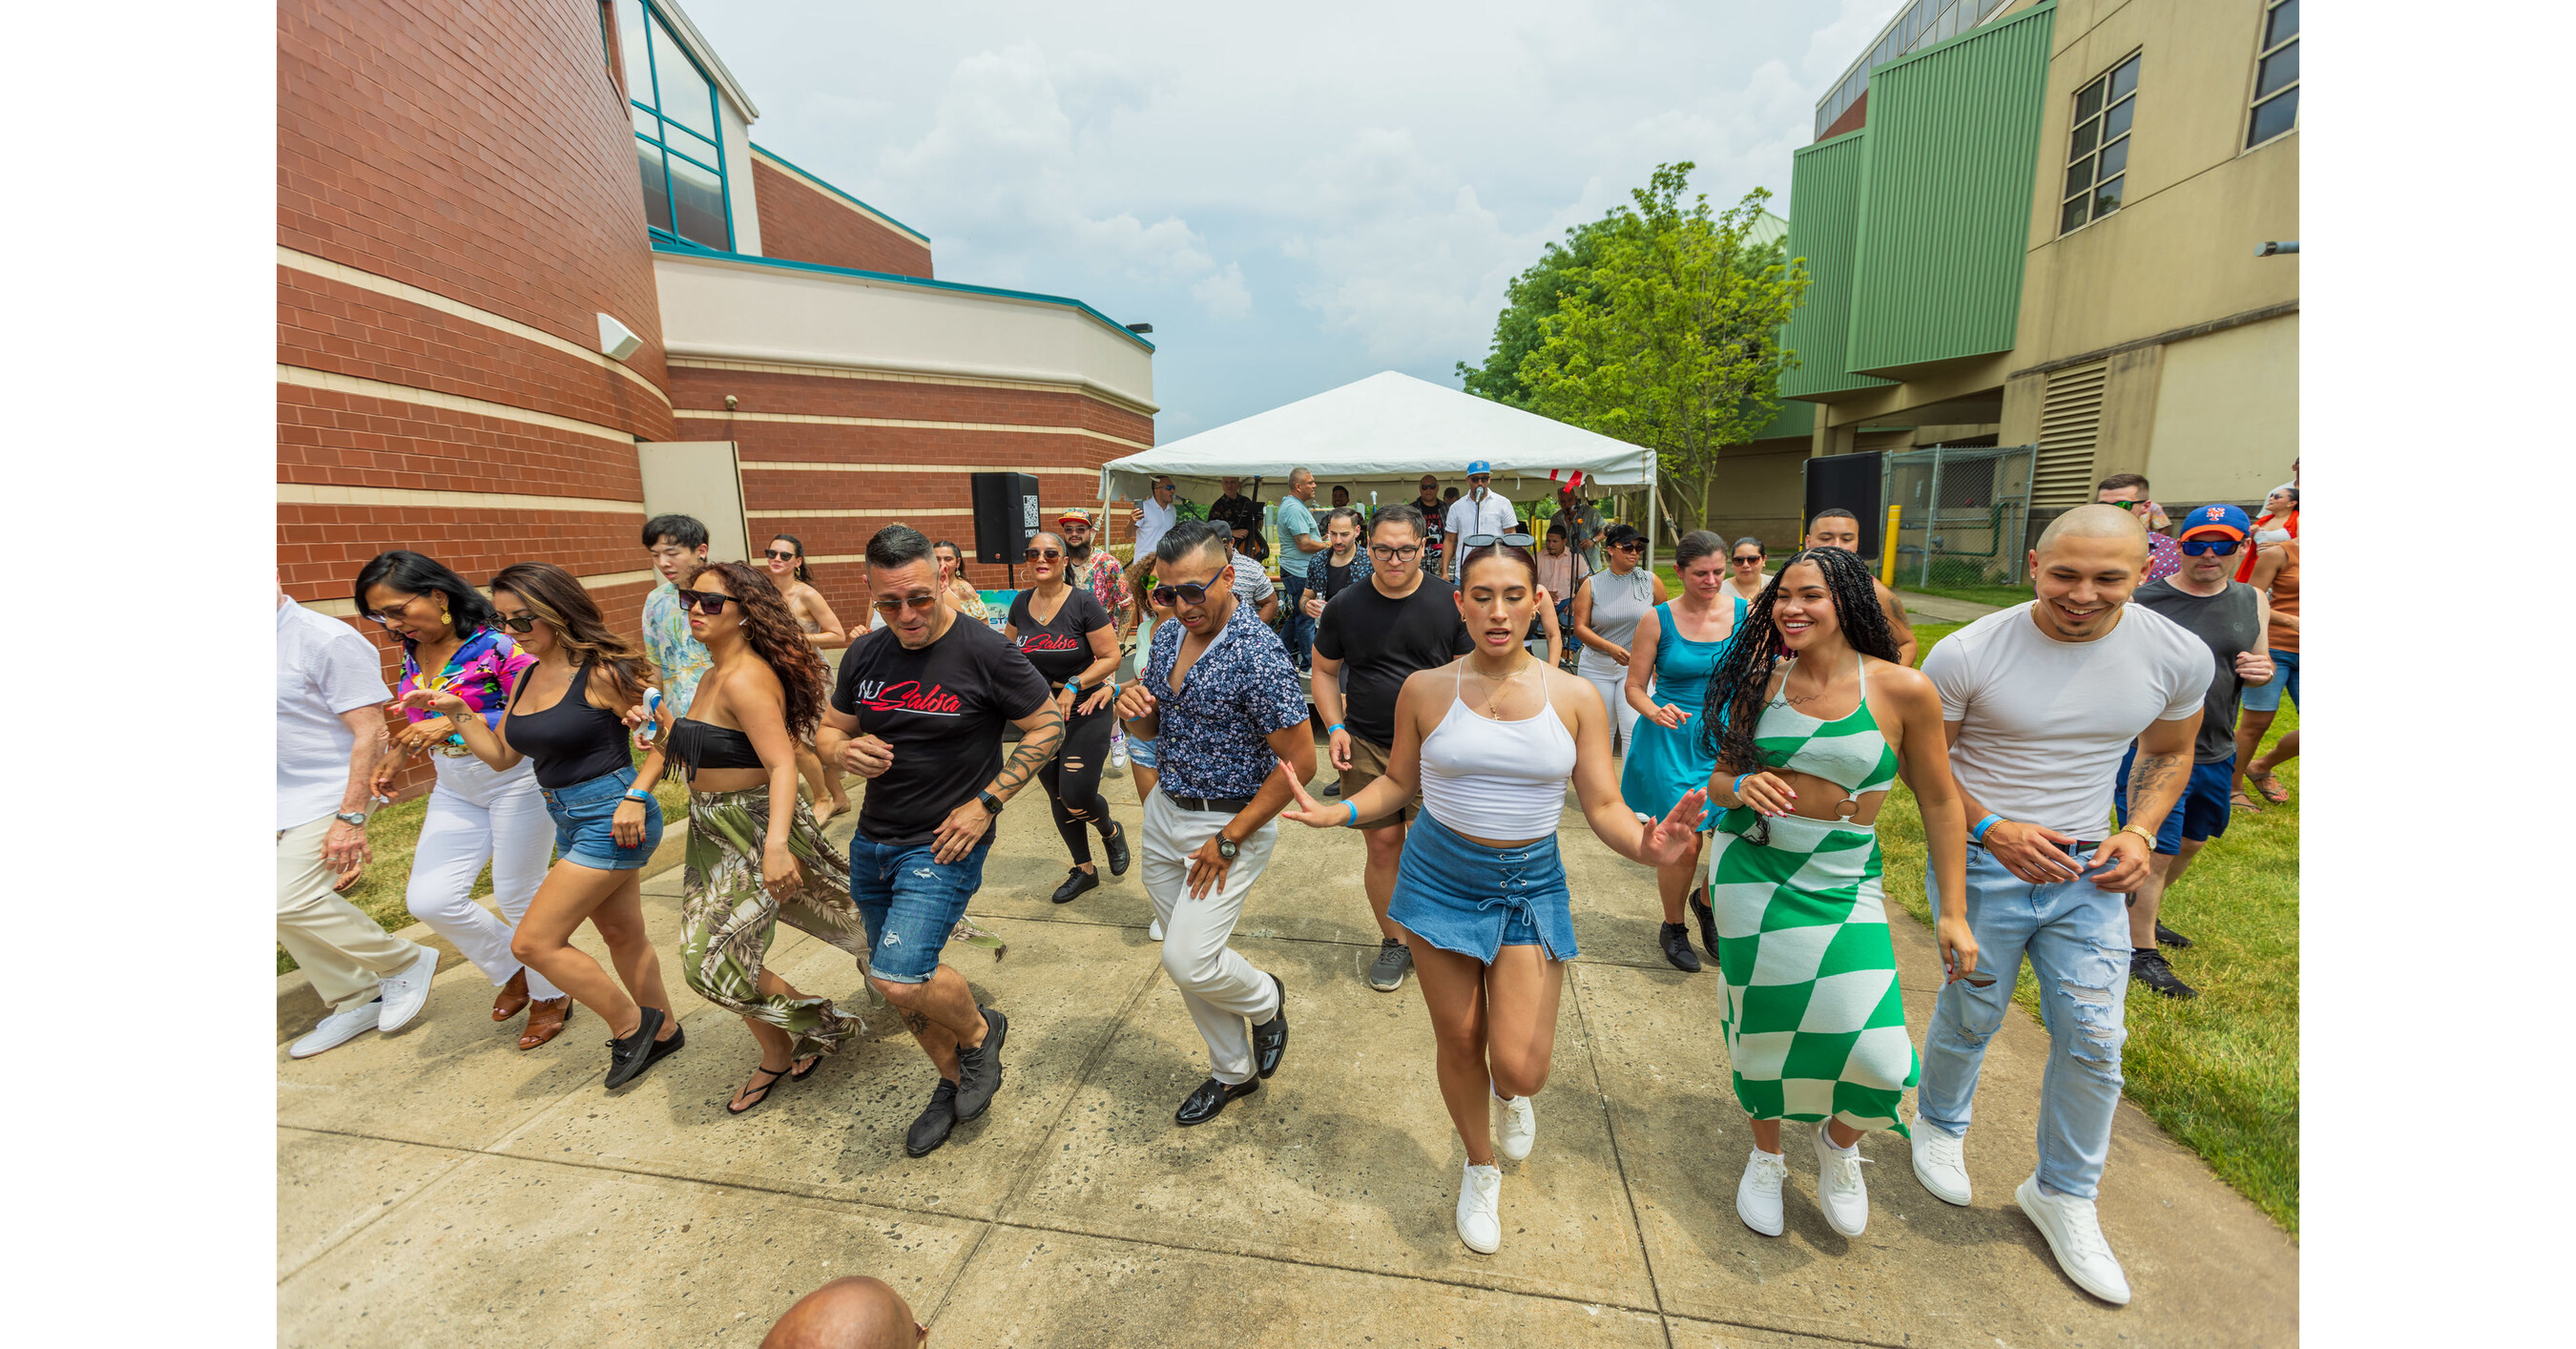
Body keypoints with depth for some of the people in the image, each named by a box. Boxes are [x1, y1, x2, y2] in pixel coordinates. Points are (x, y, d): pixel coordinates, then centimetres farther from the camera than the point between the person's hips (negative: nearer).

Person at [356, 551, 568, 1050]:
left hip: (516, 781, -7)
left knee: (518, 897, 3)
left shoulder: (498, 645, -18)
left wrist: (456, 723, -30)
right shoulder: (412, 653, 5)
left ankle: (550, 995, 25)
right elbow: (423, 719, 21)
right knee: (429, 899, -1)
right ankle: (511, 970, 26)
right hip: (454, 790, 7)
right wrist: (398, 755, 6)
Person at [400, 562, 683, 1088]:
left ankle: (630, 1025, 13)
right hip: (570, 820, 9)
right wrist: (457, 711, 4)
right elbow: (500, 755, 15)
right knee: (621, 933, 18)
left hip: (611, 817, -9)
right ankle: (662, 1032, 33)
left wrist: (637, 795, -19)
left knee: (534, 941, -5)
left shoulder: (600, 672, -16)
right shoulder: (528, 676, 9)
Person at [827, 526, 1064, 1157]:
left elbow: (1048, 726, -10)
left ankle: (981, 1032, 14)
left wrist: (986, 804, -15)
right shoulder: (864, 654, 1)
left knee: (900, 978, -19)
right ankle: (954, 1081, 41)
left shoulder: (984, 651, -16)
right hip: (872, 842, 7)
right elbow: (830, 727, 15)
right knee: (895, 981, 17)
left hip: (944, 844, -6)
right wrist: (849, 749, -10)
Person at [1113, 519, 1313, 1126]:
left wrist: (1228, 841, -18)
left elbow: (1299, 762, -21)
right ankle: (1234, 1070, 37)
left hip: (1232, 823, -7)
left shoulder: (1258, 653, -22)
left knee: (1188, 961, -12)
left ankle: (1265, 999, 23)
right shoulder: (1168, 635, 2)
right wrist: (1132, 710, -12)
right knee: (1184, 960, 15)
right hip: (1164, 812, 8)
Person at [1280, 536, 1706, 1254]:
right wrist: (1336, 812, -13)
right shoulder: (1425, 689, -6)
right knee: (1459, 1042, 13)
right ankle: (1481, 1168, 46)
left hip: (1531, 884, 0)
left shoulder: (1576, 699, -5)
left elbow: (1604, 807, -3)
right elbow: (1399, 782, 4)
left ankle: (1512, 1095, 37)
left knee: (1520, 1067, -6)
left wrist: (1645, 845, -25)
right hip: (1441, 876, 0)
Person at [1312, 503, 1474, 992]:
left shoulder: (1450, 601, -2)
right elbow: (1325, 671, 11)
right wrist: (1335, 727, -2)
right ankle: (1394, 941, 26)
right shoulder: (1345, 607, 1)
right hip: (1366, 748, 1)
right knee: (1382, 846, 6)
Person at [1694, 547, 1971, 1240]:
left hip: (1843, 883, -1)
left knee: (1875, 1054, -6)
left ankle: (1839, 1142, 32)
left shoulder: (1904, 690, -9)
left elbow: (1939, 802, -1)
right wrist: (1740, 788, -18)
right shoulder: (1759, 682, -3)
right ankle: (1766, 1154, 42)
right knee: (1763, 1026, 13)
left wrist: (1953, 911, -1)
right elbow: (1718, 778, 6)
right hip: (1750, 869, 2)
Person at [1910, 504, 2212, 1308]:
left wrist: (2139, 833, -5)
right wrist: (1992, 829, -19)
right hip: (1982, 862, -3)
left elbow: (2168, 753, 11)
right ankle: (1939, 1124, 41)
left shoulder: (2179, 656, -5)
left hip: (2089, 870, 3)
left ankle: (2063, 1193, 30)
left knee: (2094, 1040, 6)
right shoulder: (1967, 654, -17)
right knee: (1970, 1018, 12)